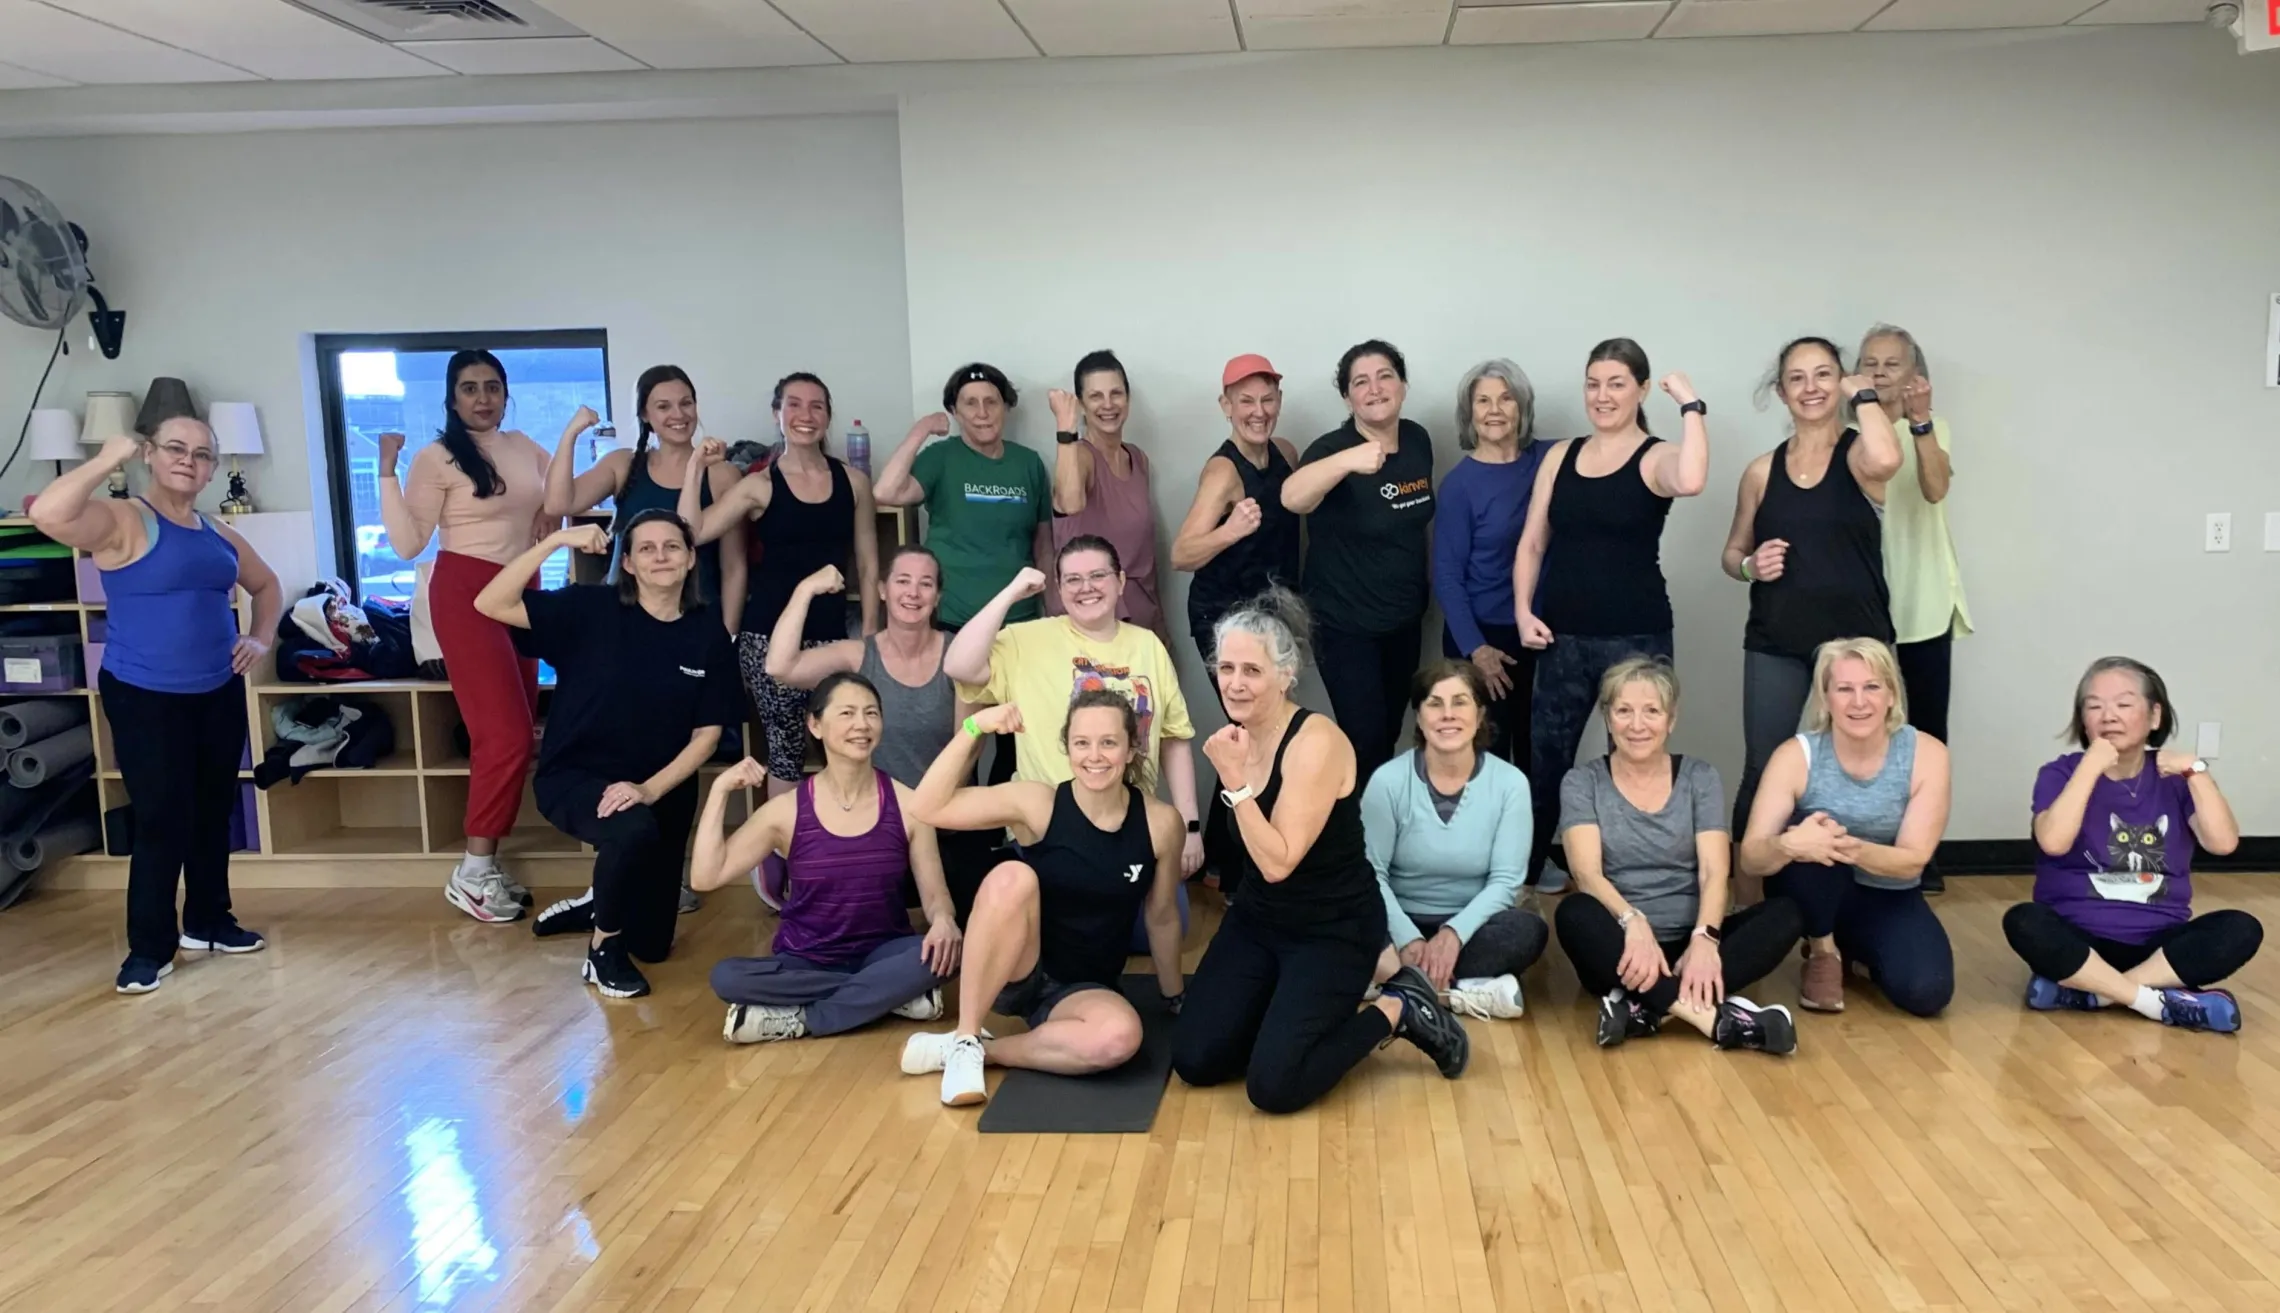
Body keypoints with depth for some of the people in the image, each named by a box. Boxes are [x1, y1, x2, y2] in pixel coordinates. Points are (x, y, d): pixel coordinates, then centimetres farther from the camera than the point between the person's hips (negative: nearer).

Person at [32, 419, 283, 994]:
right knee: (162, 819, -7)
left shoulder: (220, 535, 8)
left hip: (219, 694, 7)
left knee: (214, 812, 14)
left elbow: (267, 586, 25)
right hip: (144, 698, -6)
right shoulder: (122, 520, -11)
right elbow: (47, 514, -32)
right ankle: (150, 946, 5)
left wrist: (261, 637, 8)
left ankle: (208, 922, 29)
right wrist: (109, 460, -25)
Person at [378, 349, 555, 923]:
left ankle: (486, 864, 16)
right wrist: (388, 472, -17)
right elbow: (407, 543, -13)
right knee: (507, 734, -15)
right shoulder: (436, 458, -8)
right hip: (465, 594, -7)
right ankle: (471, 874, -7)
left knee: (510, 733, 7)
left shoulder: (525, 448, 9)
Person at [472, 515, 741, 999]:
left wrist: (650, 789, -21)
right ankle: (602, 949, -11)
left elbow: (707, 734, -7)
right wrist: (556, 541, -27)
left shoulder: (709, 636, -6)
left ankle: (599, 907, 47)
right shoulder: (590, 609, -11)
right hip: (574, 777, -3)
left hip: (663, 791, 4)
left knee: (652, 943, 11)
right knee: (633, 831, -39)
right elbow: (491, 604, -21)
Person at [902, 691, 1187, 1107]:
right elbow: (928, 808, -18)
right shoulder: (1038, 804, -12)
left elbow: (1162, 918, 7)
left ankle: (985, 1049, -14)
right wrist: (974, 728, -26)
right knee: (1013, 877, -32)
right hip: (1014, 976, -1)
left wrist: (1175, 998, 18)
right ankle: (965, 1039, -22)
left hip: (1083, 991, 1)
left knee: (1120, 1036, -35)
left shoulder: (1160, 822, -8)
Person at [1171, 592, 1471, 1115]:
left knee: (1273, 1087, -16)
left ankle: (1395, 1013, 5)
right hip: (1259, 917, 7)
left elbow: (1279, 862, -28)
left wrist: (1235, 779, -27)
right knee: (1195, 1061, -3)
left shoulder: (1315, 742, -23)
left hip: (1334, 929, -7)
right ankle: (1291, 1007, 20)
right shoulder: (1238, 734, -1)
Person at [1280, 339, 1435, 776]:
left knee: (1390, 732, 19)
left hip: (1405, 617, 6)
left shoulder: (1417, 439, -1)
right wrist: (1349, 461, -58)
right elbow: (1291, 498, -42)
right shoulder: (1334, 447, -20)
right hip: (1345, 624, -6)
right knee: (1366, 741, -7)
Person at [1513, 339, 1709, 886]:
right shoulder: (1561, 456, 10)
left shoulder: (1656, 457, -3)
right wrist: (1523, 610, 0)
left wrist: (1691, 406, -20)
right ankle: (1527, 869, 23)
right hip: (1563, 637, 4)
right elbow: (1532, 543, 12)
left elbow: (1691, 481, -29)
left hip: (1636, 637, -4)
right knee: (1544, 757, 8)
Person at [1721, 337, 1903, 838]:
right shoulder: (1763, 471, 7)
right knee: (1762, 773, 3)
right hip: (1775, 646, 2)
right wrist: (1751, 566, -7)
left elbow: (1885, 463, -27)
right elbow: (1734, 551, 16)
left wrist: (1863, 394, -12)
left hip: (1855, 643, -2)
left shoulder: (1858, 454, -1)